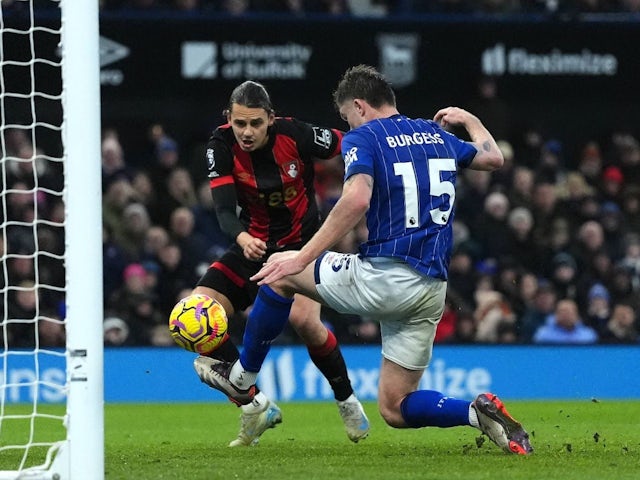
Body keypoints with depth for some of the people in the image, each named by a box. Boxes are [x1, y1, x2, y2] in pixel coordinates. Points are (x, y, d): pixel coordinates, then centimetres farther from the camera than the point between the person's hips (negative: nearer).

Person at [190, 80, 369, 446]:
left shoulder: (296, 135, -21)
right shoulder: (222, 146, -14)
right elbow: (225, 210, -23)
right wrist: (242, 238, -43)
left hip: (302, 244, -3)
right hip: (253, 246, 3)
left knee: (304, 319, -29)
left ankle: (347, 400, -1)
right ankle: (256, 407, -2)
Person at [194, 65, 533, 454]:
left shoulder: (364, 137, -4)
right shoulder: (438, 135, 16)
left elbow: (356, 200, -22)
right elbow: (494, 158, 33)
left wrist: (303, 259, -21)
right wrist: (469, 121, 52)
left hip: (383, 277, -6)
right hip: (431, 291, 6)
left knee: (280, 271, 18)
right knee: (395, 410, 13)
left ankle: (242, 378, 25)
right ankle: (479, 413, -12)